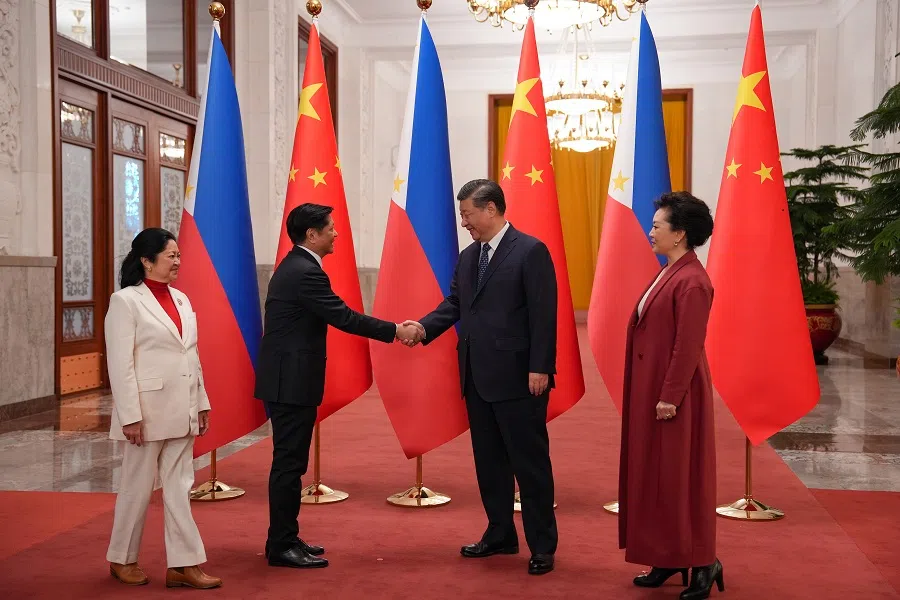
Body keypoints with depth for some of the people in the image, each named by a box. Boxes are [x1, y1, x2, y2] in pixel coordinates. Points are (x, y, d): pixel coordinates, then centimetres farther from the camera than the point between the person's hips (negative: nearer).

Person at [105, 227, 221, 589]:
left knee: (179, 488, 7)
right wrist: (130, 415, -18)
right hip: (148, 410, -6)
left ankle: (183, 564, 12)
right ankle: (122, 560, 24)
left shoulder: (181, 300, 11)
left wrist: (201, 404, 12)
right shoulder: (126, 301, -8)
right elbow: (120, 364, -13)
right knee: (137, 487, 7)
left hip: (181, 411, 6)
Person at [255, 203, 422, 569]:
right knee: (289, 462, -4)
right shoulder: (306, 272, -18)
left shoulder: (295, 266, 15)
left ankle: (285, 538, 22)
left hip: (287, 378, 10)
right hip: (291, 382, -10)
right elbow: (343, 317, -19)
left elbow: (332, 316, 17)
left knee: (290, 461, 14)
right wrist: (395, 331, -11)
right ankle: (282, 546, 4)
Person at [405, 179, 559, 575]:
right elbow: (454, 305, 11)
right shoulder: (467, 257, 13)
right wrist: (423, 326, -7)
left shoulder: (530, 251, -9)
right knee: (488, 462, 15)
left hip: (517, 378, -8)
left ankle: (542, 545, 11)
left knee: (530, 463, 1)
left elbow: (543, 315, -13)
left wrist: (539, 368, -18)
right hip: (478, 378, 8)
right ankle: (500, 535, 28)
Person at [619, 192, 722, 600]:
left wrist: (670, 397, -20)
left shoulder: (691, 281, -18)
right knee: (655, 475, 14)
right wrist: (657, 394, 16)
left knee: (680, 477, -1)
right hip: (653, 392, 10)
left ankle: (702, 563, 12)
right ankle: (669, 559, 24)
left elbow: (688, 346, -21)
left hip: (673, 395, -10)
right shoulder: (669, 274, 12)